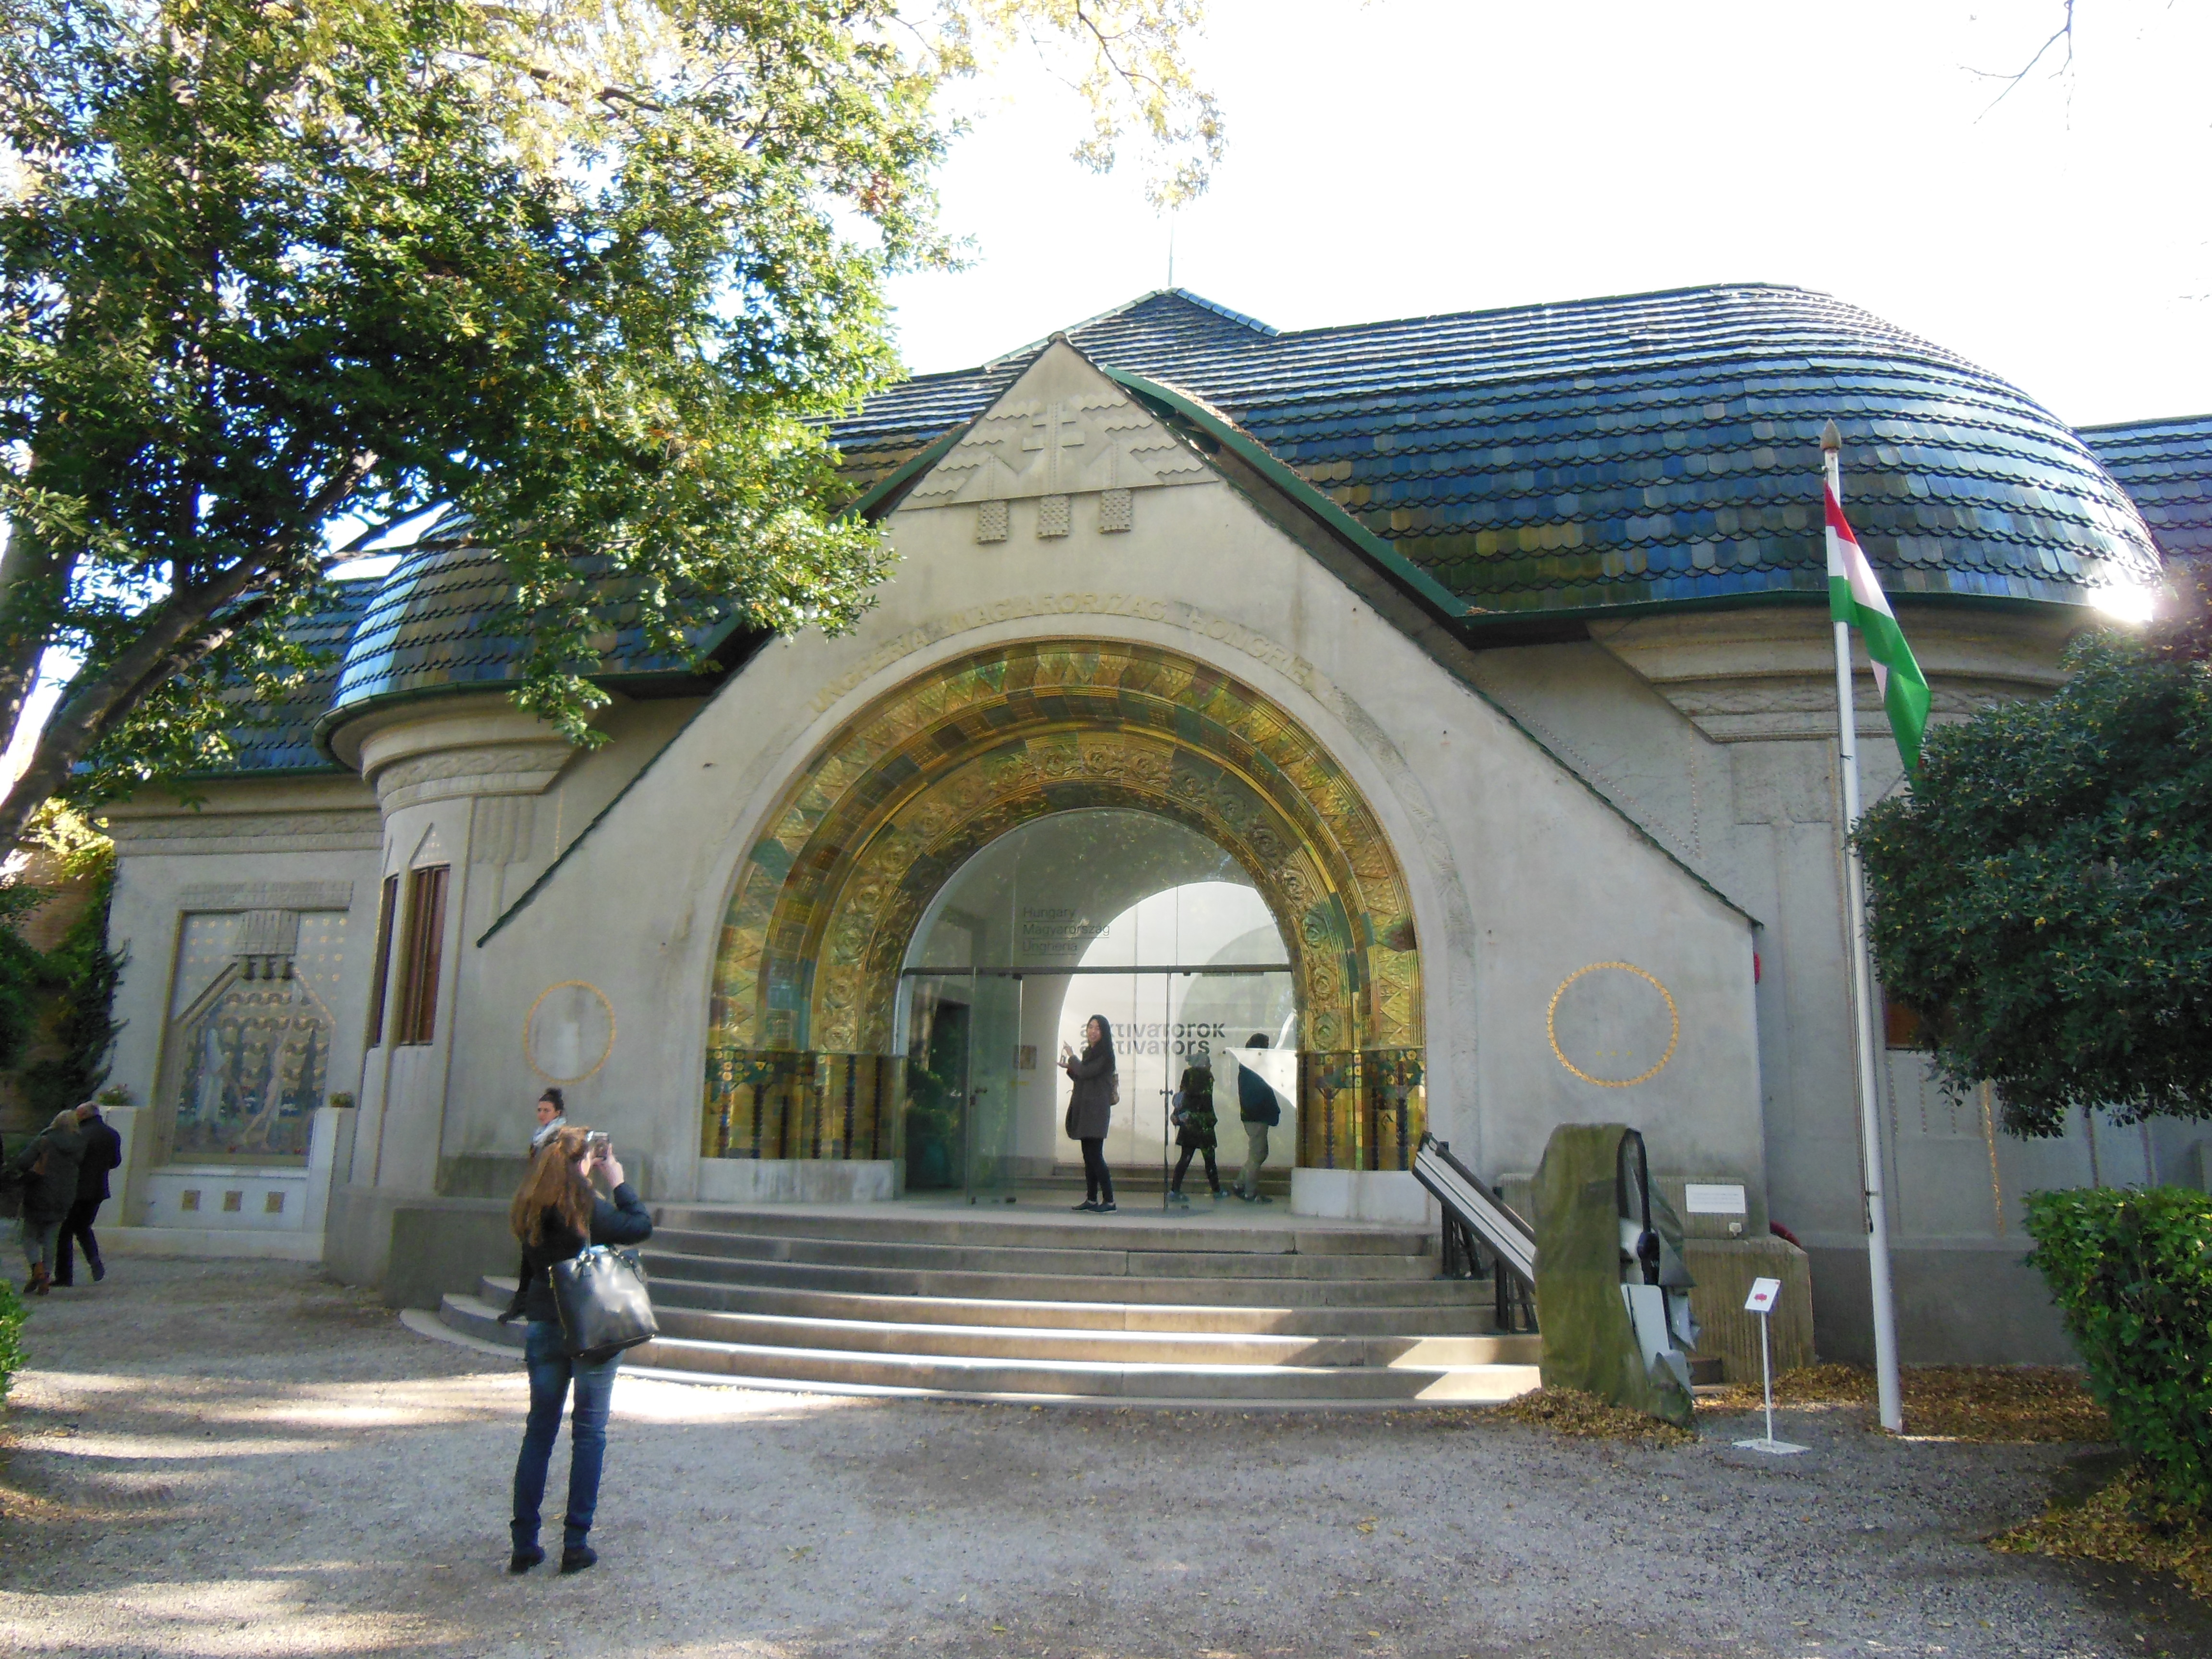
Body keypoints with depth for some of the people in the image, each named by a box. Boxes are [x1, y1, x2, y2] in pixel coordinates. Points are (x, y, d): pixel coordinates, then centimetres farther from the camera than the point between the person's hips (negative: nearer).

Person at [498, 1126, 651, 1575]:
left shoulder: (528, 1211, -1)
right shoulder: (589, 1208, -18)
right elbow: (641, 1226, -5)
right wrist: (617, 1182, 0)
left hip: (543, 1329, 5)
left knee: (539, 1432, 13)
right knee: (588, 1434, 6)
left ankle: (524, 1544, 15)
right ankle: (576, 1544, 9)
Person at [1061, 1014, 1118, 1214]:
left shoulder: (1105, 1055, -9)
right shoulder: (1088, 1053, 18)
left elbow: (1086, 1073, -21)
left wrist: (1072, 1057, -6)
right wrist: (1069, 1068, 8)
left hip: (1096, 1111, -9)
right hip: (1085, 1112, 9)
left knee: (1095, 1155, -12)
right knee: (1089, 1156, 9)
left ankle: (1109, 1201, -11)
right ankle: (1091, 1199, 14)